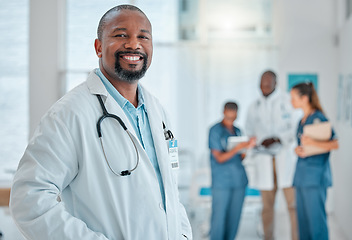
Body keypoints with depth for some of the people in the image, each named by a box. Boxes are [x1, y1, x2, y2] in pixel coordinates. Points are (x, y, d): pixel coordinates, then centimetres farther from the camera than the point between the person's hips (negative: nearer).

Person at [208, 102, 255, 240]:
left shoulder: (237, 131, 14)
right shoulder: (215, 131, -4)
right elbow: (219, 158, -10)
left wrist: (248, 147, -2)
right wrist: (237, 148, -22)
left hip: (239, 180, 6)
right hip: (221, 182, -6)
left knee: (234, 218, 8)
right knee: (219, 218, -5)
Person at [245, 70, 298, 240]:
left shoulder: (287, 101, 3)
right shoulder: (254, 107, 15)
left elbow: (296, 128, -3)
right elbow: (250, 132, 20)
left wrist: (277, 139, -15)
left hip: (285, 154, -3)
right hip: (264, 158, 3)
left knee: (292, 202, -8)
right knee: (267, 204, 4)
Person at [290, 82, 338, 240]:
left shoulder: (318, 118, -8)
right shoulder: (302, 121, 17)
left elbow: (335, 144, -14)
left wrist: (314, 143, -27)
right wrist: (297, 150, 2)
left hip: (315, 175, -8)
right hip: (302, 175, 9)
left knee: (316, 218, -7)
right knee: (303, 218, 10)